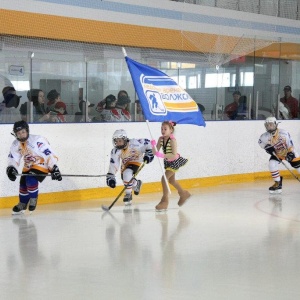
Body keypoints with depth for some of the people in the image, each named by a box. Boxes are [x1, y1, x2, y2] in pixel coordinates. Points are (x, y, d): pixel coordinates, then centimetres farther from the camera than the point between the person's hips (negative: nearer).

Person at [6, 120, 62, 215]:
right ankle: (22, 205, 27)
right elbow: (13, 158, 1)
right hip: (28, 166, 7)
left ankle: (33, 199, -1)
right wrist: (11, 168, -19)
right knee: (23, 183, 5)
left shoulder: (37, 140, -28)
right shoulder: (16, 145, -6)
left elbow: (49, 154, -28)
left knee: (31, 180, -26)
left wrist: (54, 169, -31)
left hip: (41, 164, -7)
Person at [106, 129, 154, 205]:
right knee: (126, 179, 1)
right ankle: (137, 184, 37)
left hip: (135, 161, -6)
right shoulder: (115, 151, -23)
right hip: (125, 164, 6)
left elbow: (146, 142, -20)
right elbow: (113, 164, -23)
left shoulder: (133, 143, -34)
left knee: (127, 173, -29)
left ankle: (128, 194, -11)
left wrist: (148, 152, -28)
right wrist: (110, 176, -32)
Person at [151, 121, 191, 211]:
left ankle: (165, 201, -9)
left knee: (164, 178, -19)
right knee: (171, 180, 25)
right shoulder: (161, 139, -10)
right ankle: (183, 194, 49)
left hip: (175, 161, -8)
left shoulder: (173, 140, -27)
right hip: (167, 162, 8)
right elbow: (155, 153, -12)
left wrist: (162, 155, -43)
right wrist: (153, 145, -30)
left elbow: (174, 155, -32)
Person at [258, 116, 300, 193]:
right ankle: (278, 183, -7)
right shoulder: (266, 136, -20)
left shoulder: (283, 133, -30)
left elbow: (290, 143, -24)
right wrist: (267, 147, -12)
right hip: (276, 153, 2)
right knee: (272, 164, -21)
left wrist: (291, 153, -32)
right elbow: (260, 141, -1)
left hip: (289, 152, -2)